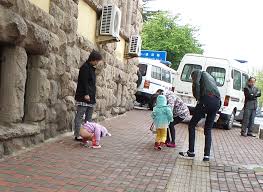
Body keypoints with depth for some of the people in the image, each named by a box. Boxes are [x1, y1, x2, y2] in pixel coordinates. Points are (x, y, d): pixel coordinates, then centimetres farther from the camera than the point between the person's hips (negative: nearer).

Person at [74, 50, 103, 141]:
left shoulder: (91, 68, 18)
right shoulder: (85, 67, -11)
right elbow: (84, 82, -18)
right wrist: (86, 94, -21)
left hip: (91, 97, 10)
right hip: (83, 97, -10)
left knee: (89, 116, 13)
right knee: (79, 116, -5)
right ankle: (77, 135, -2)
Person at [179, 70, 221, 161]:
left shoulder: (198, 72, 16)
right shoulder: (211, 77, 36)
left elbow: (196, 84, -7)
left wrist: (198, 99, -4)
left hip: (206, 99, -7)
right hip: (217, 102, 7)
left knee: (192, 125, 8)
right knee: (208, 130, 15)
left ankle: (191, 151, 9)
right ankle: (207, 155, 10)